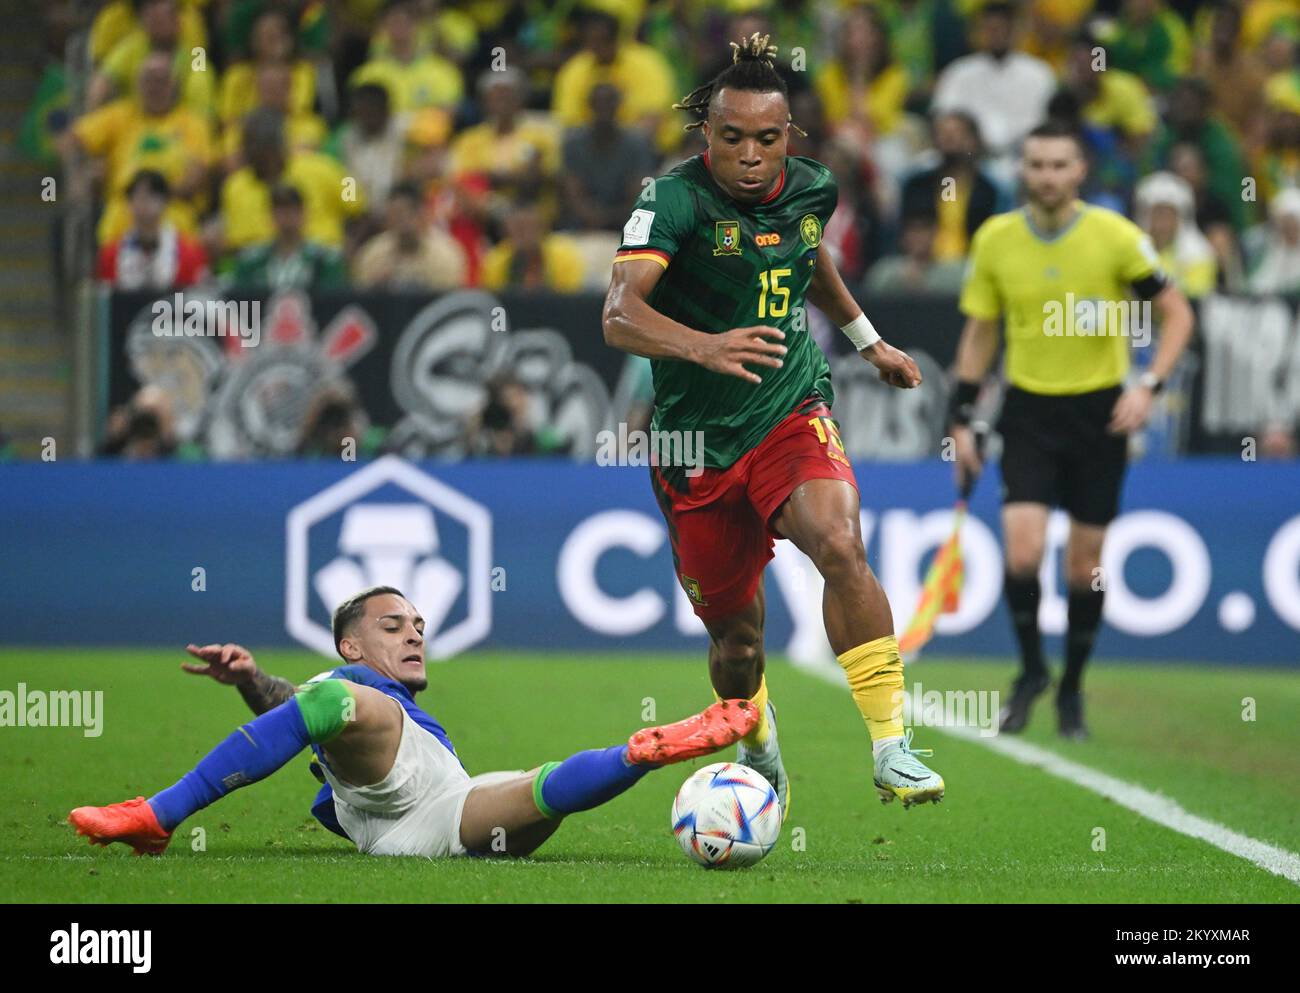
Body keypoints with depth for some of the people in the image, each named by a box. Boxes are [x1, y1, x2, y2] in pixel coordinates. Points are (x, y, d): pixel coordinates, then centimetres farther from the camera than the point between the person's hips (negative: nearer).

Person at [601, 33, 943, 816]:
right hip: (698, 442, -2)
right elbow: (620, 315, -32)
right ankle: (759, 752, 41)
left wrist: (870, 341, 34)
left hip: (793, 414, 2)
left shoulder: (812, 188, -1)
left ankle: (892, 749, -25)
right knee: (736, 637, 6)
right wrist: (702, 346, -49)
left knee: (840, 545, -29)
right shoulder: (677, 199, -17)